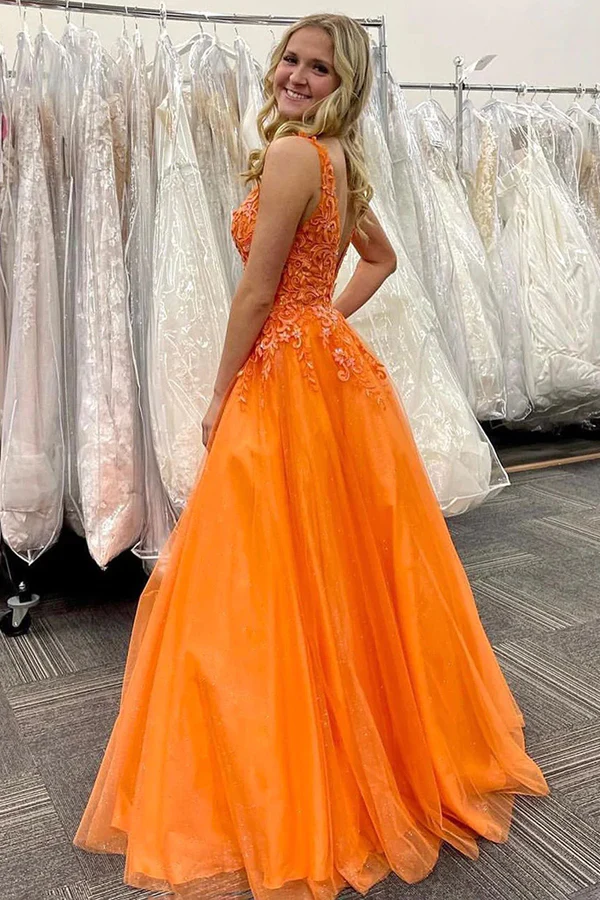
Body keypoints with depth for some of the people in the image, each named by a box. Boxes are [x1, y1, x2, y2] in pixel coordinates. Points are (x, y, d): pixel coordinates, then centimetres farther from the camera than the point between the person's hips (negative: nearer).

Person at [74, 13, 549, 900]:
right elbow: (381, 258, 28)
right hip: (338, 366, 9)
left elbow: (257, 293, -15)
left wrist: (220, 396, -6)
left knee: (270, 582, 0)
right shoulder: (340, 162, 14)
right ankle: (413, 748, 37)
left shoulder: (292, 153, -14)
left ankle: (282, 799, 17)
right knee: (351, 568, 19)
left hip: (287, 381, -9)